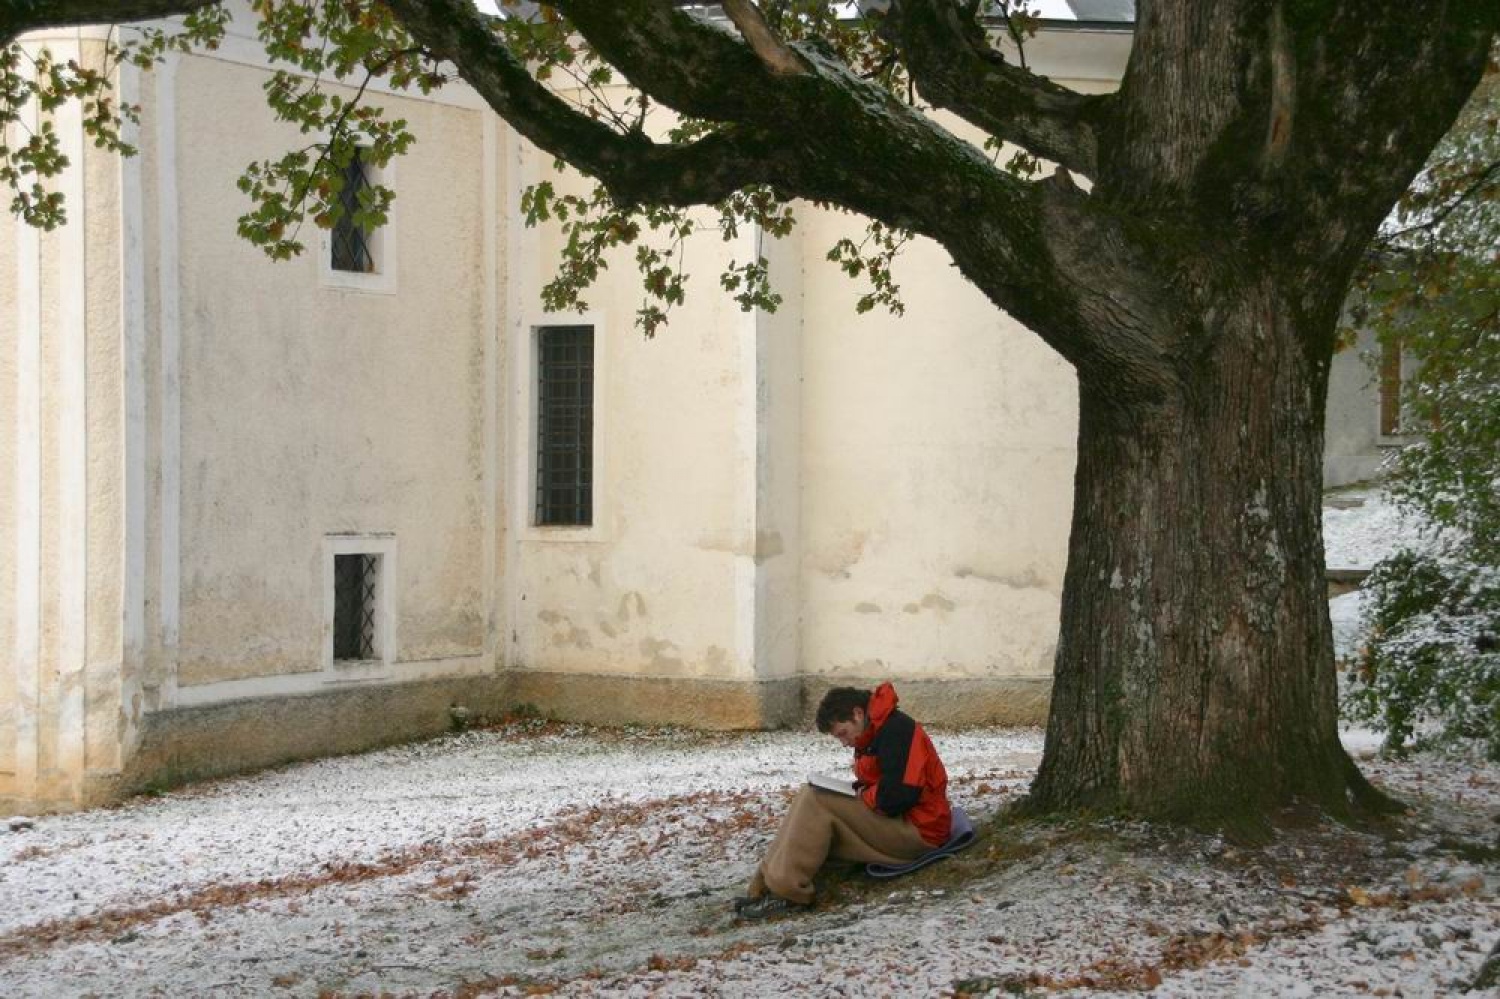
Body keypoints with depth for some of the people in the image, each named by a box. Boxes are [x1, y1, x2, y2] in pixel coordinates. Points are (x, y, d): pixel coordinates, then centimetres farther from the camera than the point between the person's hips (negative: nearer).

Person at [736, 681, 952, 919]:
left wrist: (862, 796, -6)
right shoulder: (876, 733, 16)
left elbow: (898, 796, -24)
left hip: (917, 830, -11)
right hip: (894, 822, 11)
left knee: (815, 800, -19)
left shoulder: (896, 730, -16)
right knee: (810, 798, 2)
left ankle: (787, 892, -22)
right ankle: (765, 886, -11)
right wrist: (855, 791, 0)